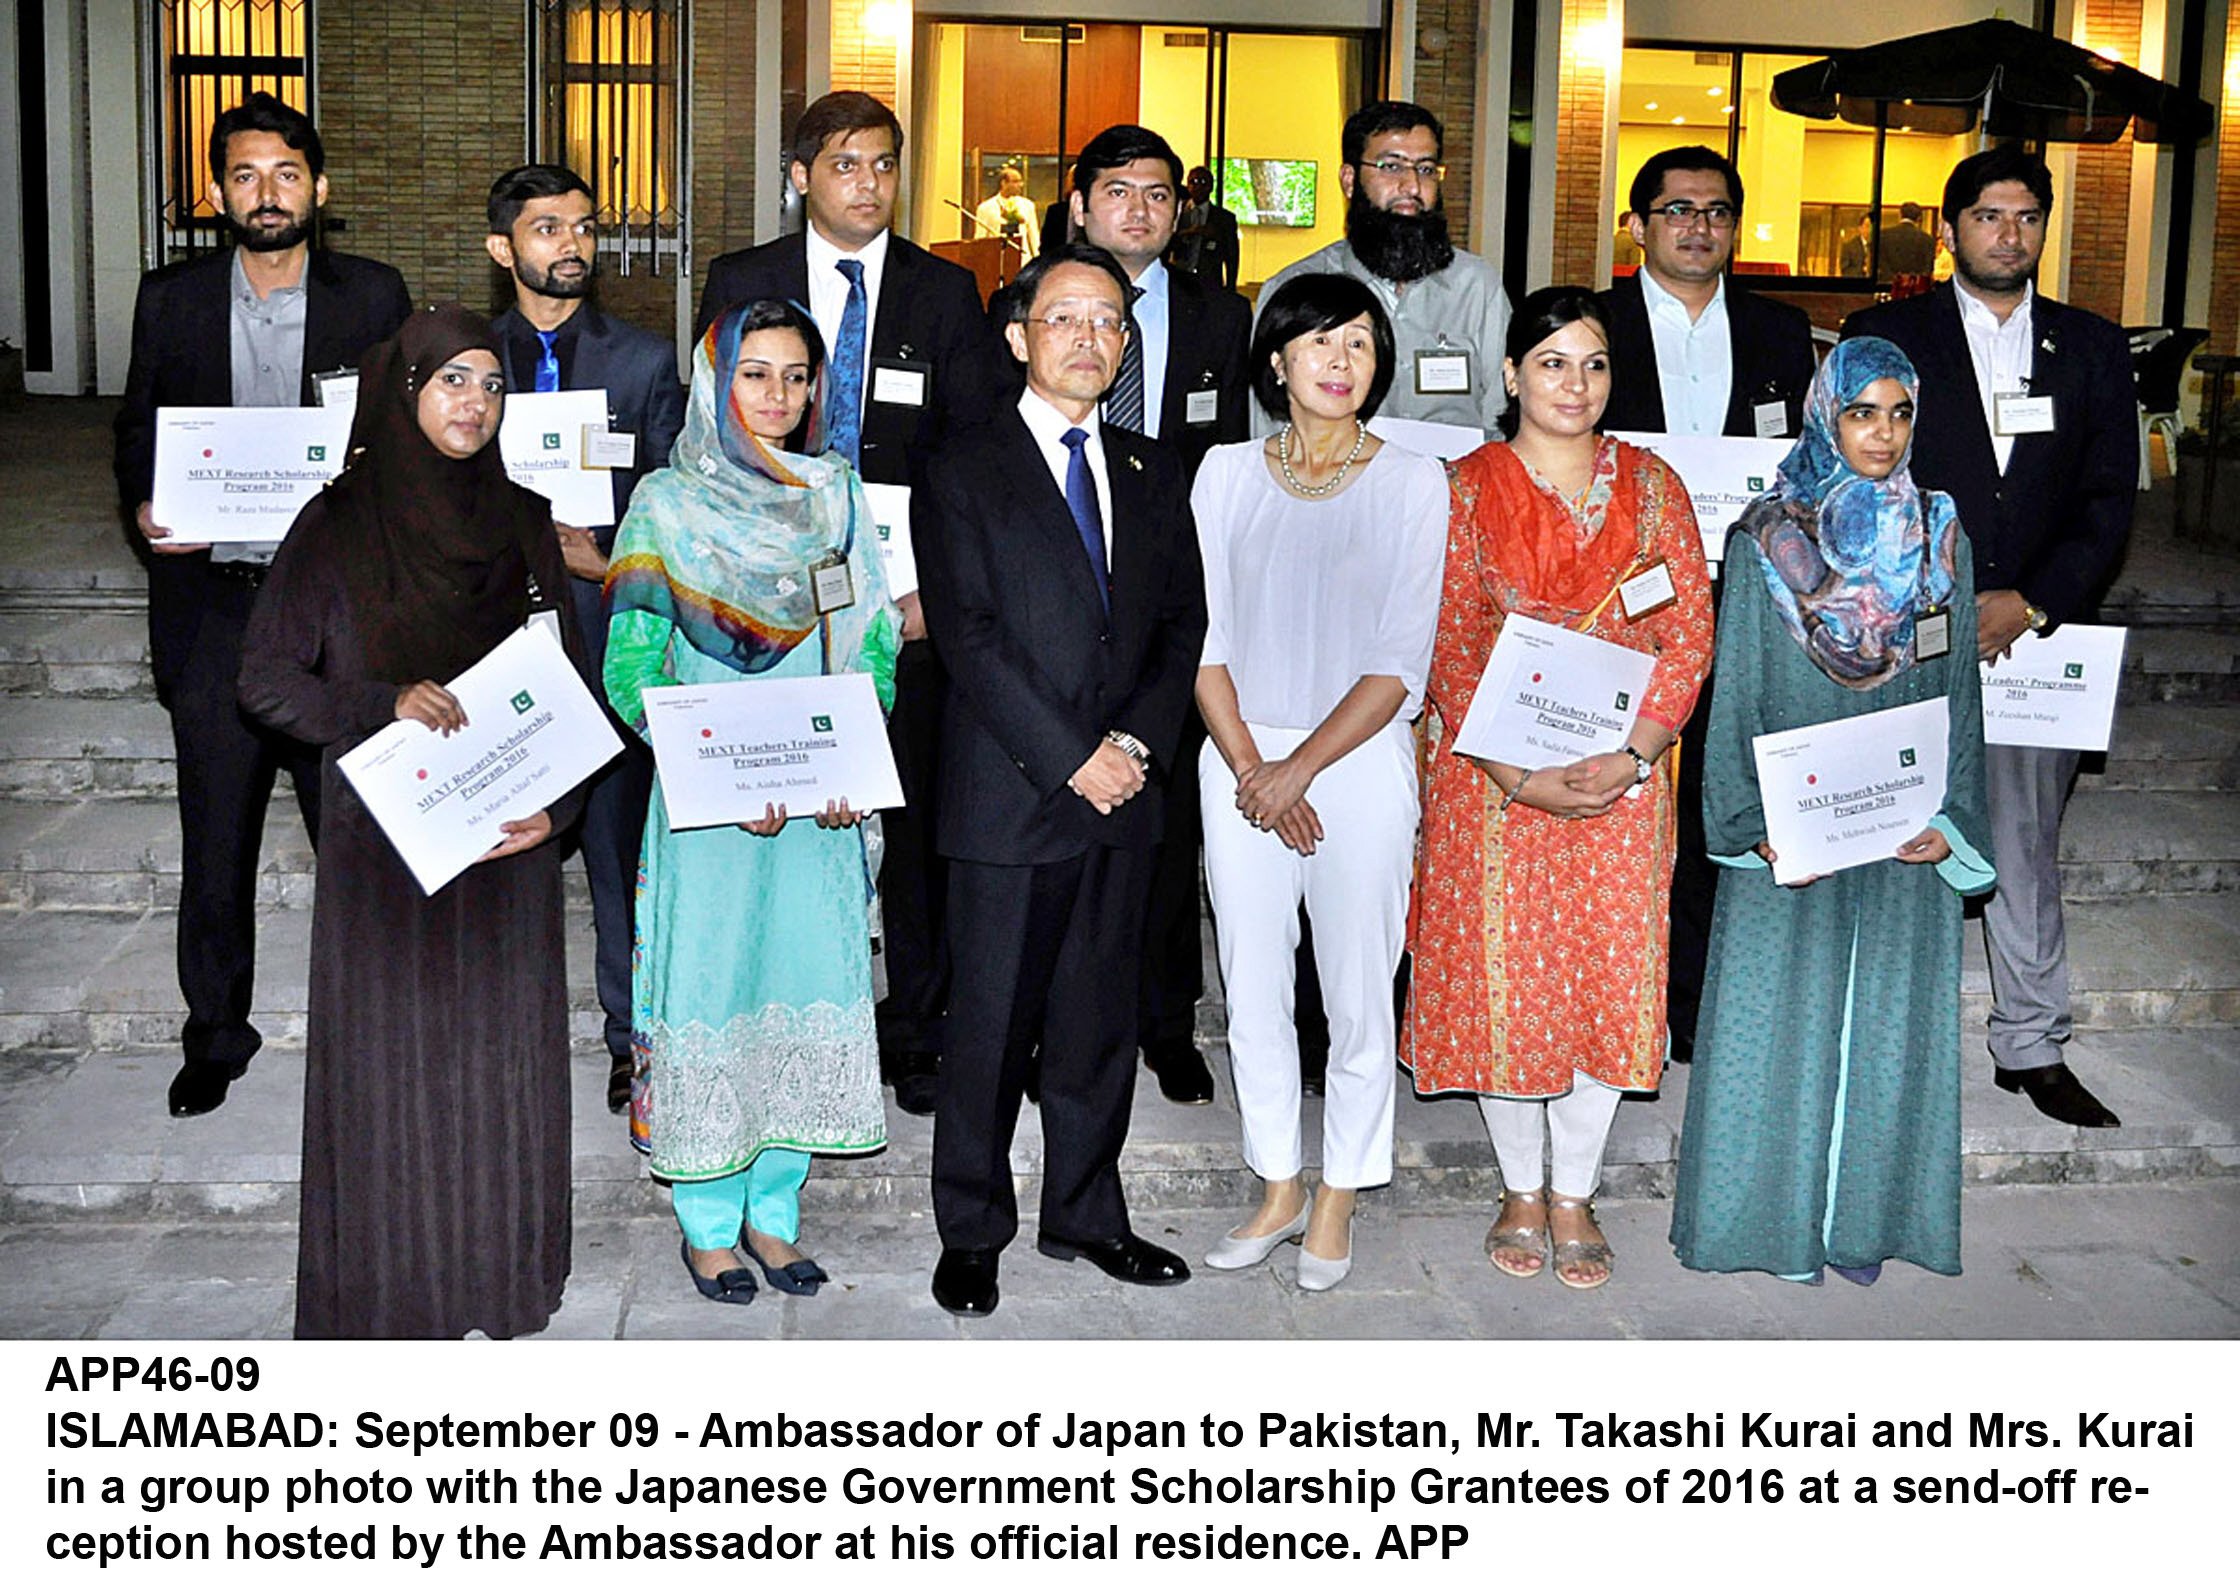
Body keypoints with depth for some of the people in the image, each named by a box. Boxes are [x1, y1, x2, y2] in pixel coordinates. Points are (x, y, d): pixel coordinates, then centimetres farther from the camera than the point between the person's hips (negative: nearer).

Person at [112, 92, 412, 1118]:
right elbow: (138, 431, 12)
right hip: (213, 601, 2)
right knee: (215, 833, 9)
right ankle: (215, 1034, 24)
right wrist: (145, 508, -8)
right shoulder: (171, 300, 8)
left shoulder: (374, 297, 4)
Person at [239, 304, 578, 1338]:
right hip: (383, 837, -3)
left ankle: (499, 1271, 20)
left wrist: (556, 804, -6)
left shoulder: (524, 523, 8)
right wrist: (386, 705, -19)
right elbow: (265, 678, -4)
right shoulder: (338, 525, -1)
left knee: (503, 1050, 6)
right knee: (389, 1054, 2)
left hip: (505, 837, 3)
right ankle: (385, 1287, 14)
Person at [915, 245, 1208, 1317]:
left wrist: (1137, 739, -7)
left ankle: (1084, 1217, 26)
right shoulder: (963, 477, -1)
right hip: (1008, 797, -4)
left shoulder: (1152, 474, 13)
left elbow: (1182, 622, 9)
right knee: (990, 1025, 3)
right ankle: (972, 1232, 18)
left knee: (1100, 1021, 12)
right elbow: (968, 638, -10)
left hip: (1121, 793, 4)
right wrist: (1070, 757, -15)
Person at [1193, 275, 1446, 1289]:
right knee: (1253, 994, 8)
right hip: (1241, 761, 2)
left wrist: (1299, 770, -13)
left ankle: (1338, 1203, 21)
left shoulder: (1414, 484, -1)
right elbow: (1205, 638, 2)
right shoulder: (1227, 475, 5)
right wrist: (1248, 766, -9)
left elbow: (1402, 661, -7)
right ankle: (1278, 1192, 25)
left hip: (1358, 762, -2)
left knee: (1357, 995, 4)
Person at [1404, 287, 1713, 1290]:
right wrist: (1518, 775, -15)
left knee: (1607, 974, 4)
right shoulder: (1466, 489, -1)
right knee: (1500, 975, 3)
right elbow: (1446, 648, -6)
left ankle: (1575, 1195, 20)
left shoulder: (1650, 486, 5)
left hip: (1623, 778, 2)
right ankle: (1521, 1190, 23)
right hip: (1494, 778, -1)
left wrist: (1631, 755, -13)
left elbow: (1689, 634, 1)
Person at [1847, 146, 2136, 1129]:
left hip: (2034, 640, 2)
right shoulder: (1883, 336, 5)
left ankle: (2032, 1046, 20)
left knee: (2027, 848, 9)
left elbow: (2110, 499, 6)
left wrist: (2030, 602, -9)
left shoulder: (2093, 348, 12)